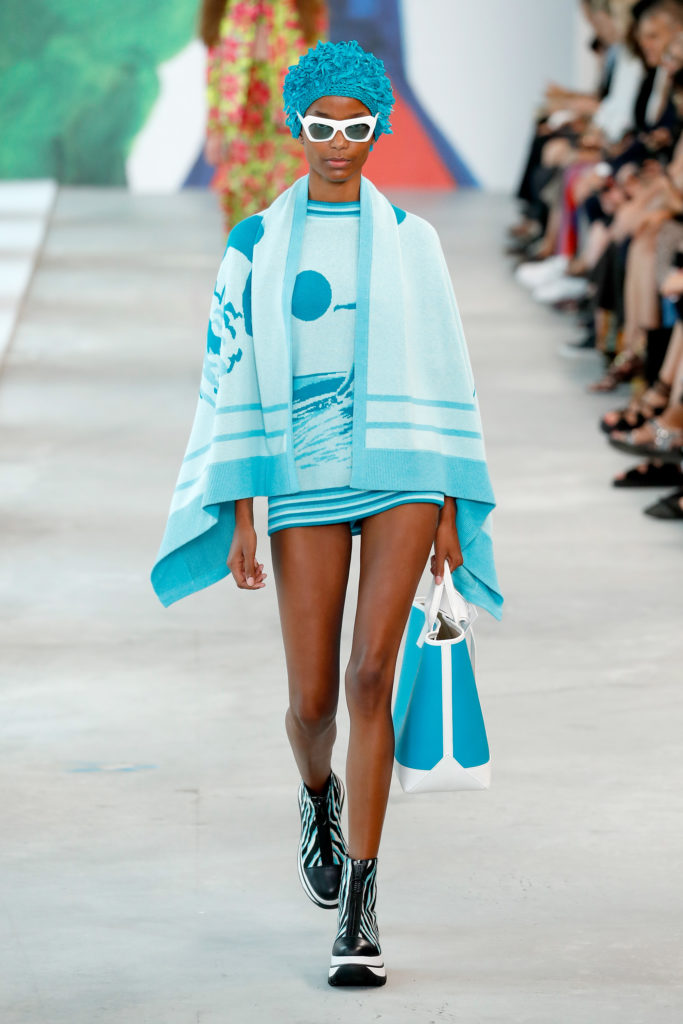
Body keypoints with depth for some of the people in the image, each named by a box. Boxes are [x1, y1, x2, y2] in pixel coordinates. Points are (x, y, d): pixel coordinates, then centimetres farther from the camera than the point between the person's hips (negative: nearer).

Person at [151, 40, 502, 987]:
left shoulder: (408, 237, 6)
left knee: (371, 676, -15)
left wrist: (450, 510, 4)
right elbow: (231, 378, 3)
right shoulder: (257, 244, 4)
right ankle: (319, 795, 40)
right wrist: (239, 518, -3)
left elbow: (443, 372, 8)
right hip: (305, 484, 1)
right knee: (312, 702, 1)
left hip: (400, 473, -1)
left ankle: (359, 907, -10)